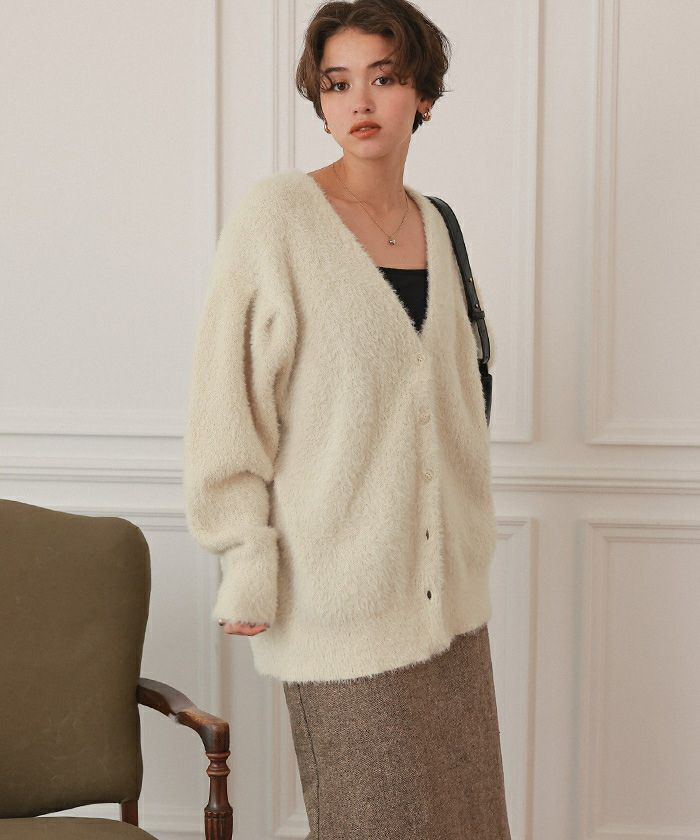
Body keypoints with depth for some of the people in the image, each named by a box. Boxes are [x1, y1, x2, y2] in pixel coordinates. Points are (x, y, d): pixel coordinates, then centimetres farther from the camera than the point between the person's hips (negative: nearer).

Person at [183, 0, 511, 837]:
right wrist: (247, 562, -13)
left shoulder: (433, 224, 8)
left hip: (443, 580, 6)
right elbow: (226, 399, -11)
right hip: (337, 588, -6)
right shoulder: (274, 216, -11)